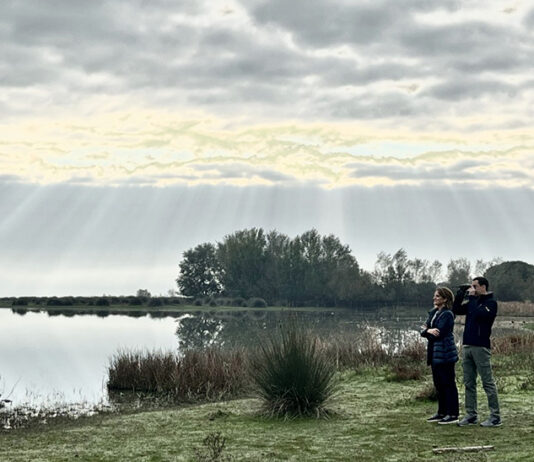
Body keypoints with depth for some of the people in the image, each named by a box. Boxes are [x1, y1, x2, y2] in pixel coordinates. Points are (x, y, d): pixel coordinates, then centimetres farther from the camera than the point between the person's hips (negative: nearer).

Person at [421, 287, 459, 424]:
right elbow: (423, 330, 9)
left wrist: (426, 330, -2)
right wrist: (429, 331, -13)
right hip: (435, 354, 9)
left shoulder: (447, 314, -12)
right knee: (439, 384, 14)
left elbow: (439, 333, -19)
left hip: (445, 354, -9)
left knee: (448, 383, -4)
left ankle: (452, 414, 1)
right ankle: (442, 412, 23)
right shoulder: (433, 313, 14)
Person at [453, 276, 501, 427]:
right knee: (469, 383, 9)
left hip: (481, 347, -8)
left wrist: (472, 297, -12)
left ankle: (495, 417, -2)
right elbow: (456, 310, 12)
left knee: (488, 383, -5)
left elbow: (478, 314, -21)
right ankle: (471, 415, 14)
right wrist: (461, 293, 4)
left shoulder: (491, 302, -6)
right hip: (467, 346, 8)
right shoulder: (472, 301, 16)